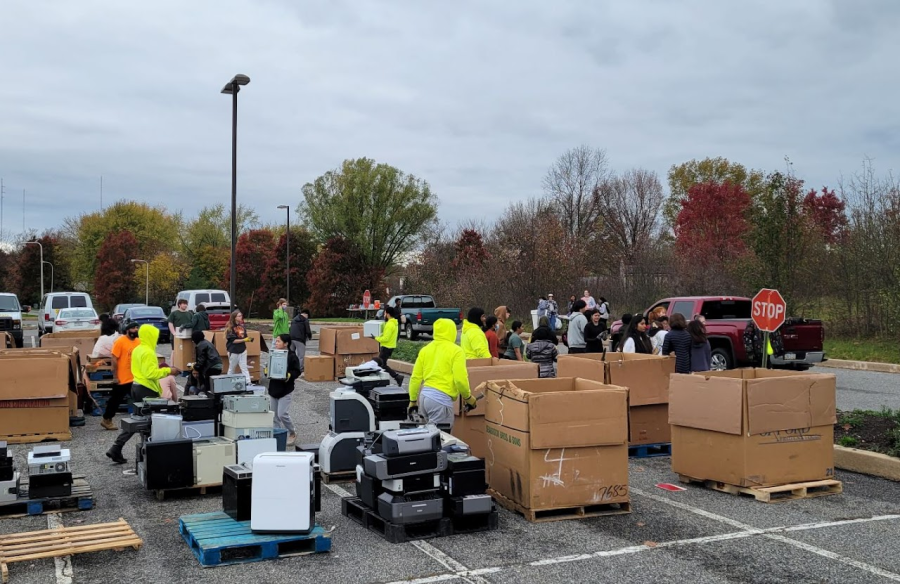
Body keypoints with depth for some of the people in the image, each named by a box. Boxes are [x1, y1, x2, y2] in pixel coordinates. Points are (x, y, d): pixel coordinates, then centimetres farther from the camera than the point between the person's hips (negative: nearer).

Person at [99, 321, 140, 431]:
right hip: (122, 378, -5)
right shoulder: (120, 341, -13)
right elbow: (114, 359, -14)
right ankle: (106, 419, 23)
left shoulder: (139, 341, 4)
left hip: (135, 378, 6)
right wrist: (115, 376, -15)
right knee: (116, 400, 8)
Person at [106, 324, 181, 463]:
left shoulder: (137, 350, 12)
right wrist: (168, 371, -19)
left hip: (136, 386, 10)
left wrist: (157, 367, 16)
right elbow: (150, 374, -26)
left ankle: (115, 449, 13)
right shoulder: (148, 352, -19)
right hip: (146, 389, -10)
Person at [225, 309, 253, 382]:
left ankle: (248, 382, -4)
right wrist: (244, 340, -21)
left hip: (242, 350, 5)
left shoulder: (242, 326, 6)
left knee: (244, 368, 1)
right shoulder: (231, 328, -11)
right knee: (232, 369, 8)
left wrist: (248, 339, -9)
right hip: (233, 351, -4)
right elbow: (233, 340, -16)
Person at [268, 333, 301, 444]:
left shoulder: (292, 356, -10)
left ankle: (292, 433, 10)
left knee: (282, 414, -10)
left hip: (285, 389, -7)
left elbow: (297, 371, -10)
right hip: (274, 388, 7)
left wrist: (289, 376, -27)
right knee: (275, 415, 10)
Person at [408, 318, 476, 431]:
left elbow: (415, 377, 11)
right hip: (441, 399, -6)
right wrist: (469, 398, 5)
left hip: (424, 396, 7)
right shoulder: (456, 351, -5)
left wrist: (413, 401, 19)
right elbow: (460, 379, -11)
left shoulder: (425, 349, 11)